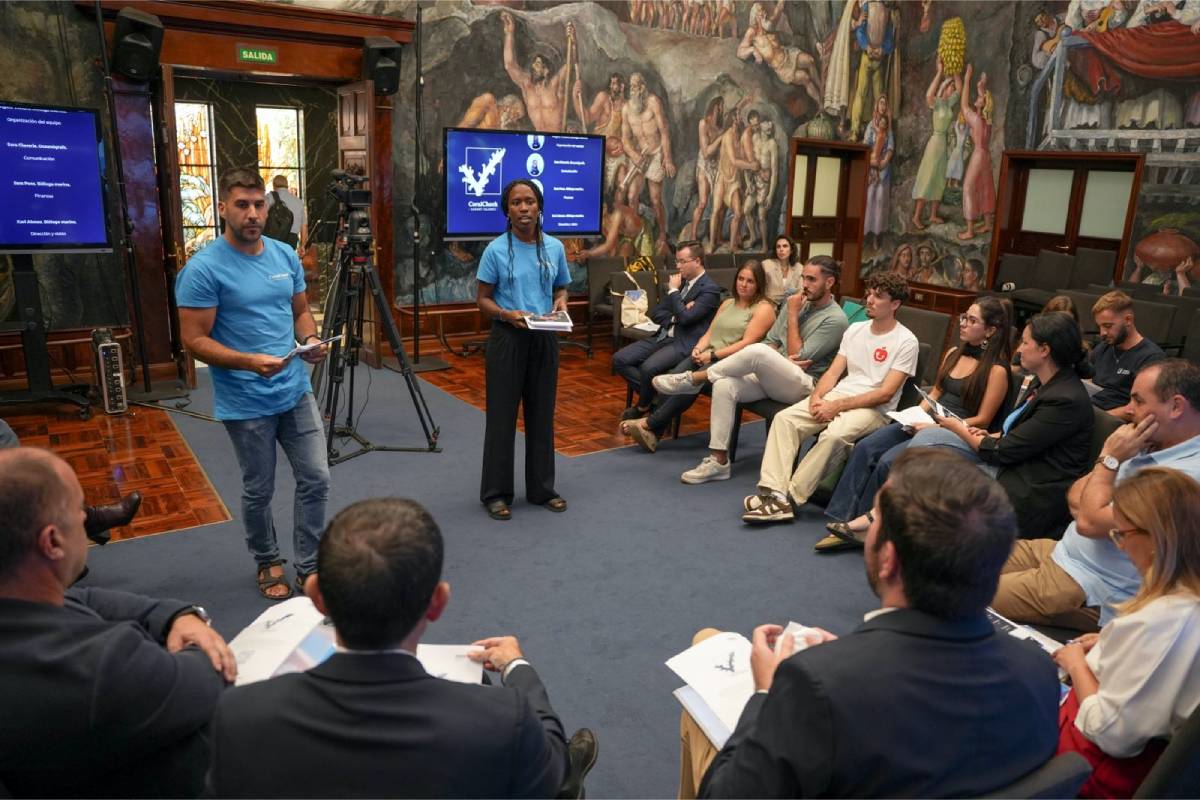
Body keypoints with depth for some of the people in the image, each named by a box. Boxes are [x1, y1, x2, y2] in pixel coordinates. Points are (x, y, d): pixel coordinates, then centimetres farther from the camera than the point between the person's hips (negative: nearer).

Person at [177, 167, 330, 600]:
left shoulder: (286, 256, 3)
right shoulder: (203, 269, -14)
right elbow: (195, 340, -14)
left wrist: (311, 340, -8)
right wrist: (248, 362, -29)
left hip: (297, 392, 5)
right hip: (246, 403, -5)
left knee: (316, 480, 7)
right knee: (258, 492, 11)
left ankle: (309, 568, 22)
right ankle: (267, 563, 34)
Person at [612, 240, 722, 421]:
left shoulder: (710, 289, -7)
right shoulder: (679, 281, 17)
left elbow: (685, 317, -19)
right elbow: (655, 314, 15)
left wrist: (674, 290, -8)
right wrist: (674, 318, -4)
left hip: (685, 343, -8)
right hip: (663, 336, 8)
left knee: (648, 367, -31)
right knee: (619, 359, -8)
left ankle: (643, 406, -1)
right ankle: (653, 395, 0)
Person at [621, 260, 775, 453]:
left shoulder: (763, 308, 2)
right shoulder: (728, 303, 25)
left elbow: (747, 343, -10)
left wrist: (713, 354, -16)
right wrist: (698, 348, -3)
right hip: (708, 357, 6)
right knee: (676, 375, -27)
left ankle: (650, 423, -28)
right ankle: (652, 433, -33)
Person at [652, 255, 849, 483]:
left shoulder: (835, 319, -7)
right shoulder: (796, 302, 15)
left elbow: (799, 357, -12)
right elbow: (770, 341, 13)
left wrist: (792, 316, -8)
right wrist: (777, 361, -9)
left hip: (803, 385, -6)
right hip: (771, 376, 7)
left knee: (757, 351, -35)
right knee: (724, 385, -24)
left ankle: (694, 378, -18)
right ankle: (718, 460, -21)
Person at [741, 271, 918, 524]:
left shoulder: (906, 342, -6)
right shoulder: (855, 329, 15)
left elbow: (886, 393, -13)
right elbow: (833, 372, 12)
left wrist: (838, 406, -18)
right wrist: (817, 396, -10)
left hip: (874, 409, -6)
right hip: (837, 396, 6)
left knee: (834, 435, -36)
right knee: (784, 418, -18)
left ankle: (790, 497, -25)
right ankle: (774, 491, -28)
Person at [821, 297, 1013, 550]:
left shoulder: (996, 370, -8)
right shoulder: (953, 354, 14)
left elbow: (982, 420, -9)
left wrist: (934, 427, -16)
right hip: (927, 422, 7)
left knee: (888, 461, -28)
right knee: (864, 448, -17)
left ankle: (865, 520, -9)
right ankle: (846, 520, -20)